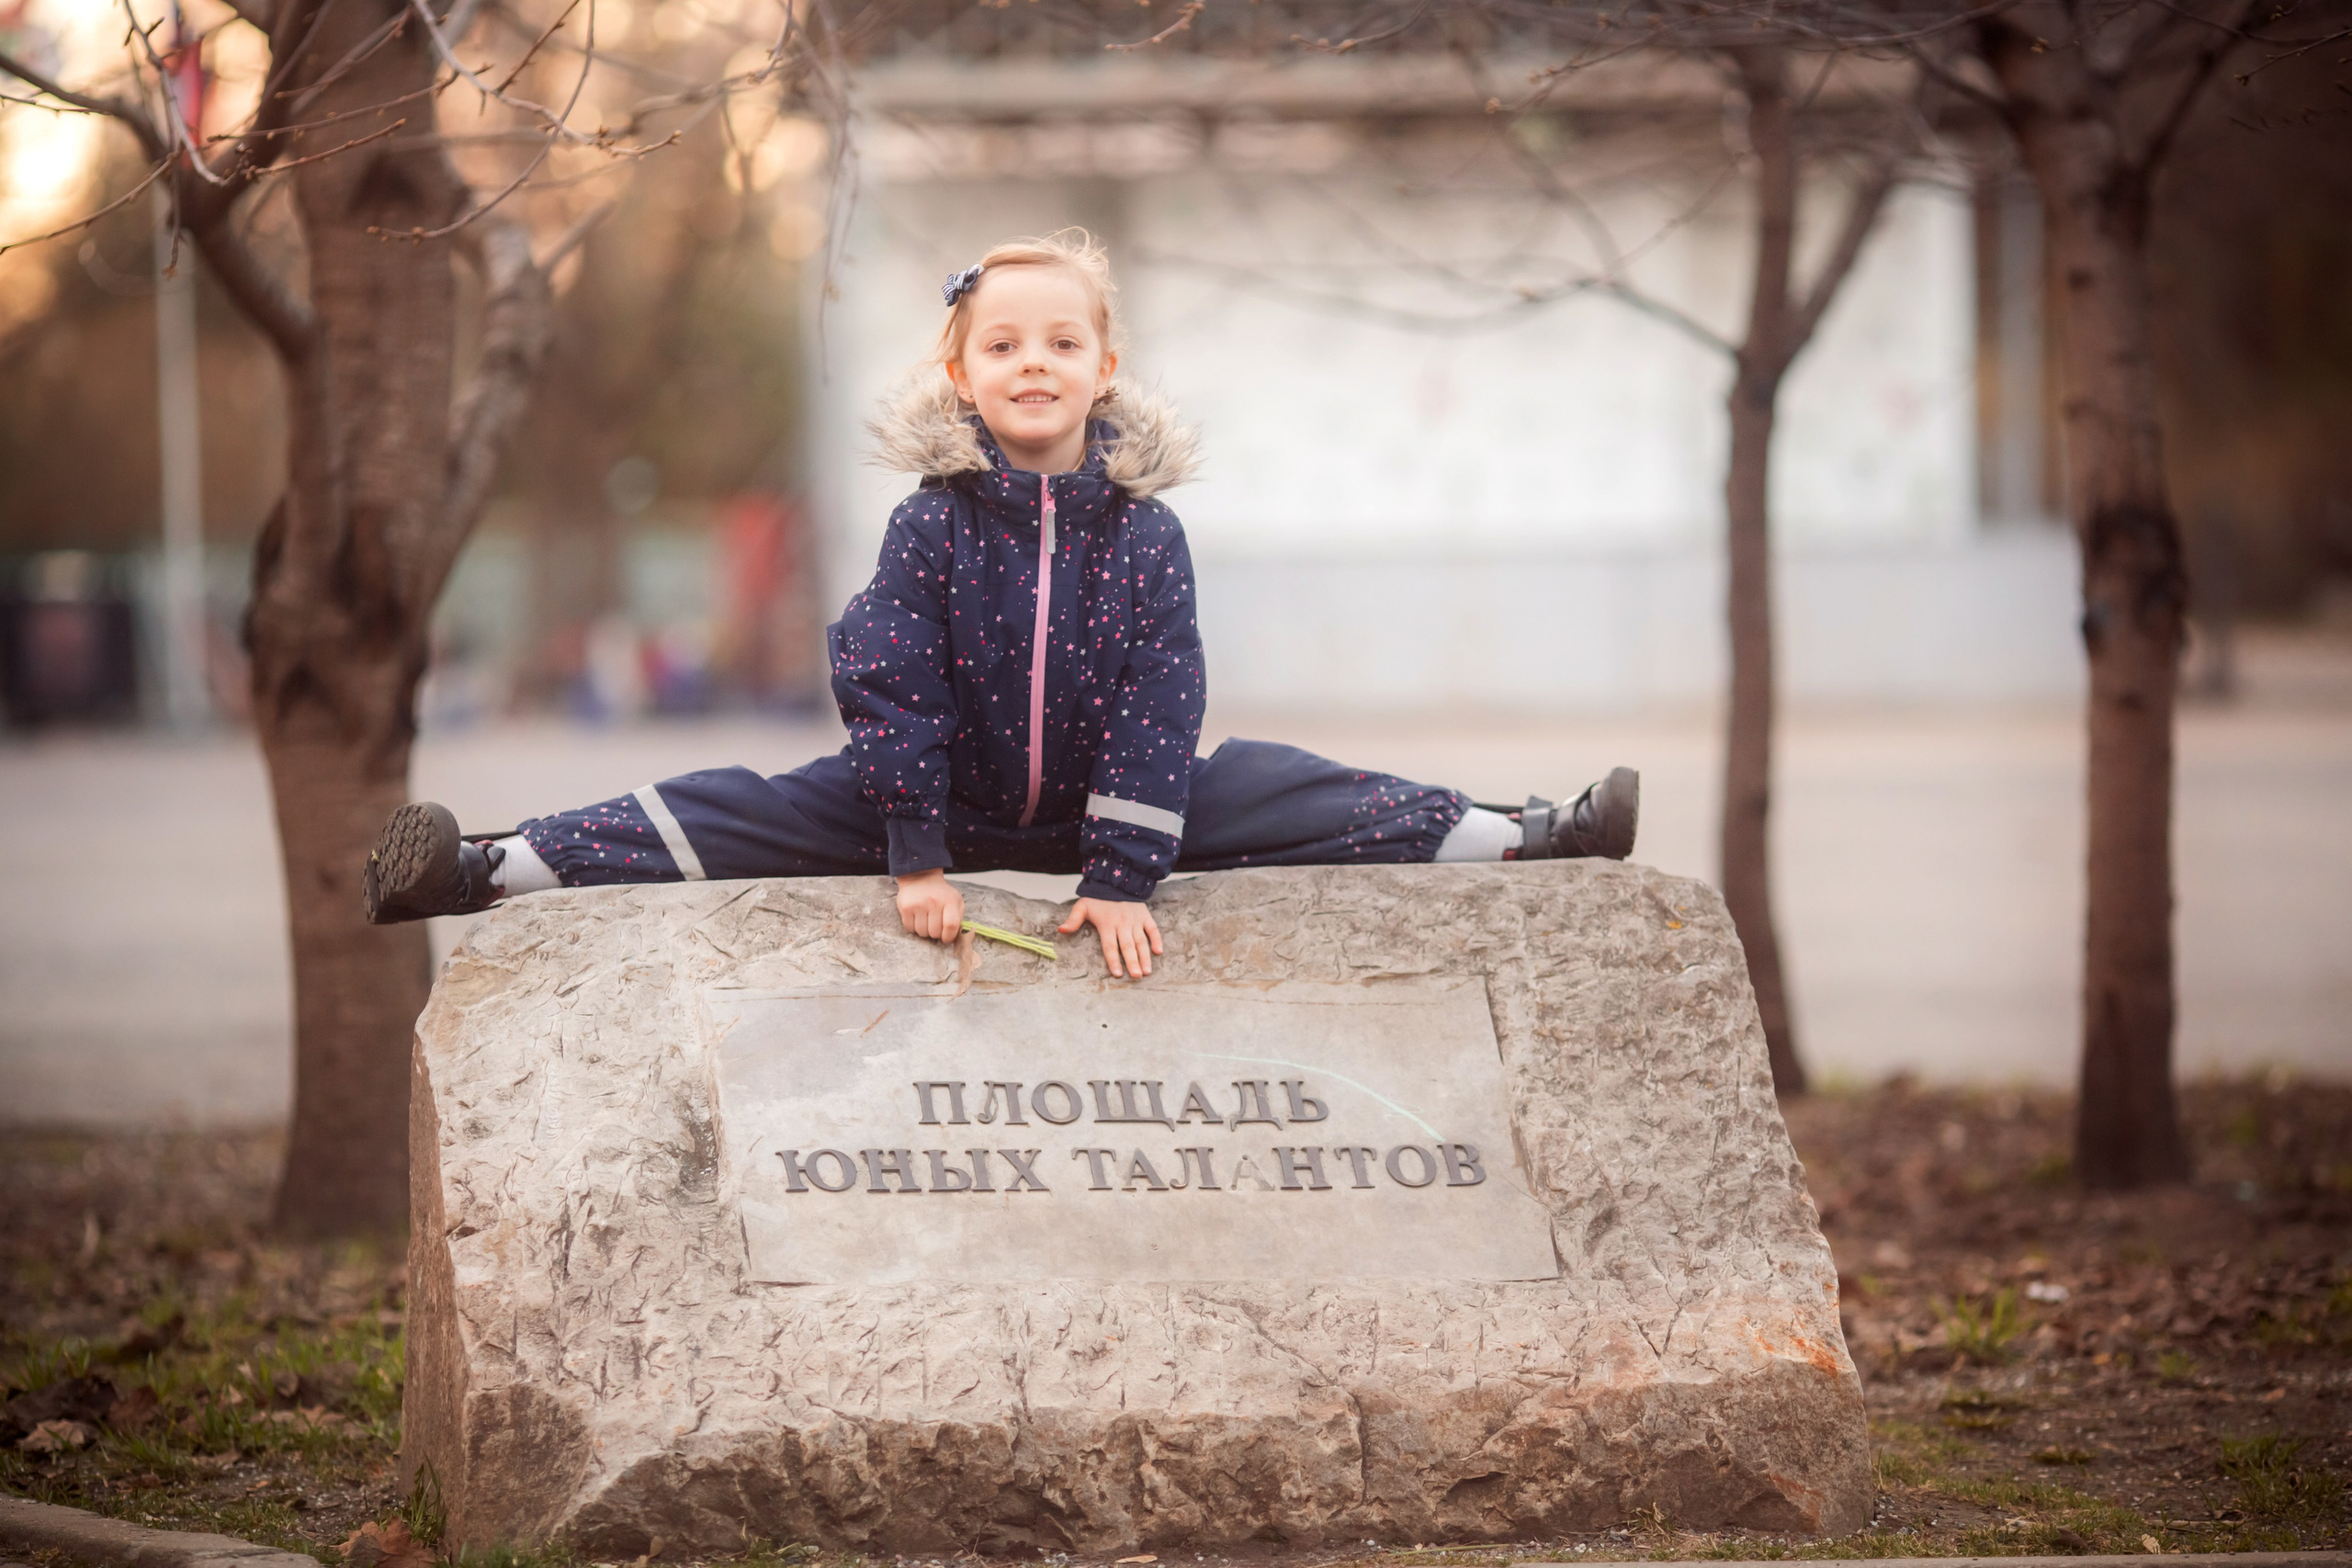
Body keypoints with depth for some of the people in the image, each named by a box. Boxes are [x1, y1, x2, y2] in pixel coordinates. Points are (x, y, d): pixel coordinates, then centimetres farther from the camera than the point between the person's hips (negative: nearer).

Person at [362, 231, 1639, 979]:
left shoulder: (1145, 534, -10)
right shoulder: (932, 525, -13)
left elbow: (1159, 710, -13)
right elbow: (888, 691, -15)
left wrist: (1124, 874, -20)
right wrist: (915, 859, -20)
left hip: (1101, 800, 1)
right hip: (948, 799, -1)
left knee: (1289, 795, -6)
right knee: (739, 815, -15)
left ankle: (1529, 840, 6)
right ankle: (487, 872, -22)